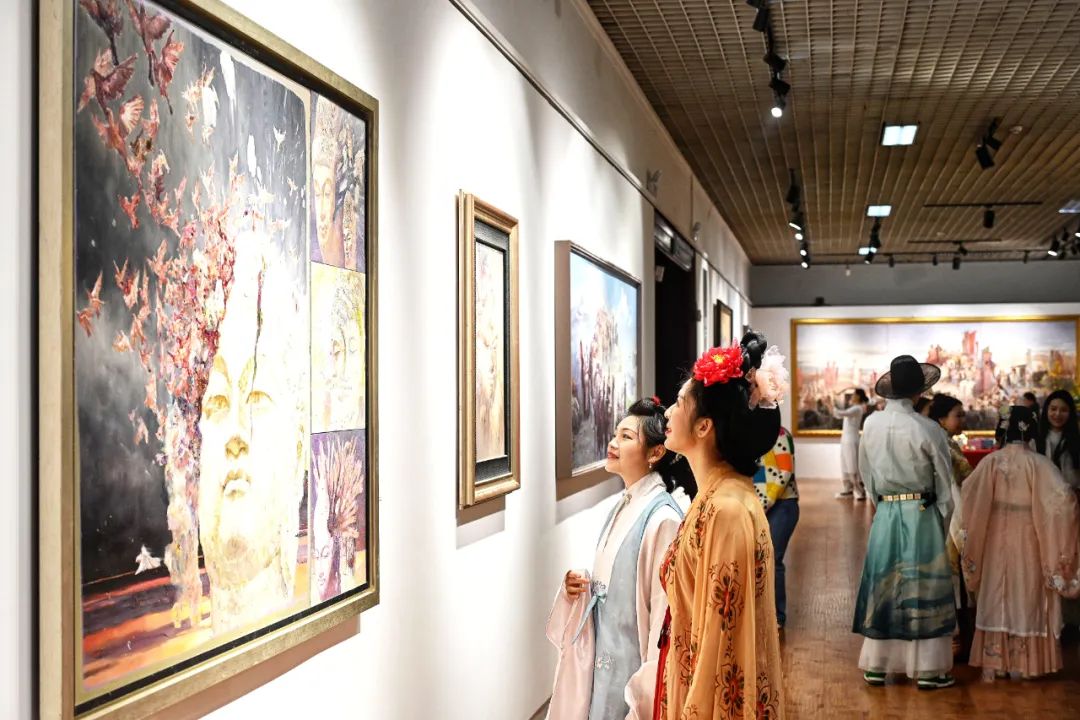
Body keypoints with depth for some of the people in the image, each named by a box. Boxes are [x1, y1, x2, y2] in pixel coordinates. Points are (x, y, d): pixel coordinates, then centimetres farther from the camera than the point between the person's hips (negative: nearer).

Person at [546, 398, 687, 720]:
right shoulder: (624, 507, 6)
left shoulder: (662, 518, -20)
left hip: (635, 667, -8)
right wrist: (579, 587, -2)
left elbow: (665, 614, -20)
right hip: (605, 661, 8)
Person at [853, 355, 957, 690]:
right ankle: (927, 669, 11)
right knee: (923, 587, 5)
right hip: (922, 514, -3)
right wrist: (943, 524, 7)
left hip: (885, 513, 3)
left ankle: (876, 665, 17)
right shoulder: (927, 430, -12)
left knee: (883, 585, 10)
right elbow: (944, 485, -5)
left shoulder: (871, 424, -2)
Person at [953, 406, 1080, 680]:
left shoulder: (991, 461, -7)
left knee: (996, 595, 12)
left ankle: (992, 662, 15)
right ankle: (1021, 663, 18)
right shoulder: (1039, 464, -13)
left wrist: (967, 532, 1)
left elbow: (968, 496, -13)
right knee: (1025, 597, 11)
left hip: (996, 539, 2)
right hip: (1027, 540, -2)